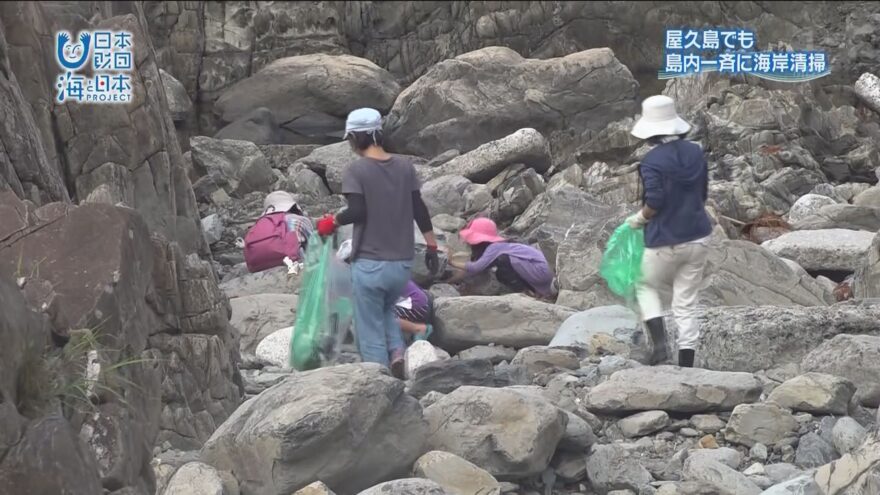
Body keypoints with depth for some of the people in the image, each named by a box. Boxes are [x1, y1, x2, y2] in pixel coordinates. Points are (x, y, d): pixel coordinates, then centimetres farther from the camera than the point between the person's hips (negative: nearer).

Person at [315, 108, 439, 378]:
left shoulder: (356, 171, -10)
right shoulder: (405, 166, 4)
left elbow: (357, 211, -21)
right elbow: (419, 209, 6)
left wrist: (332, 222, -3)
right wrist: (432, 245, 14)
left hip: (370, 263, -5)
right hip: (402, 263, 5)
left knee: (371, 329, 7)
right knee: (386, 311, 29)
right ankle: (397, 351, 5)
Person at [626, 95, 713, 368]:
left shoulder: (652, 161, -16)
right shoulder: (695, 153, 2)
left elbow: (654, 202, -20)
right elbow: (703, 193, 10)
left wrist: (638, 219, -1)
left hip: (665, 241, -5)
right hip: (698, 237, 5)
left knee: (646, 286, 20)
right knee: (686, 303, 10)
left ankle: (659, 343, 1)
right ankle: (686, 365, 9)